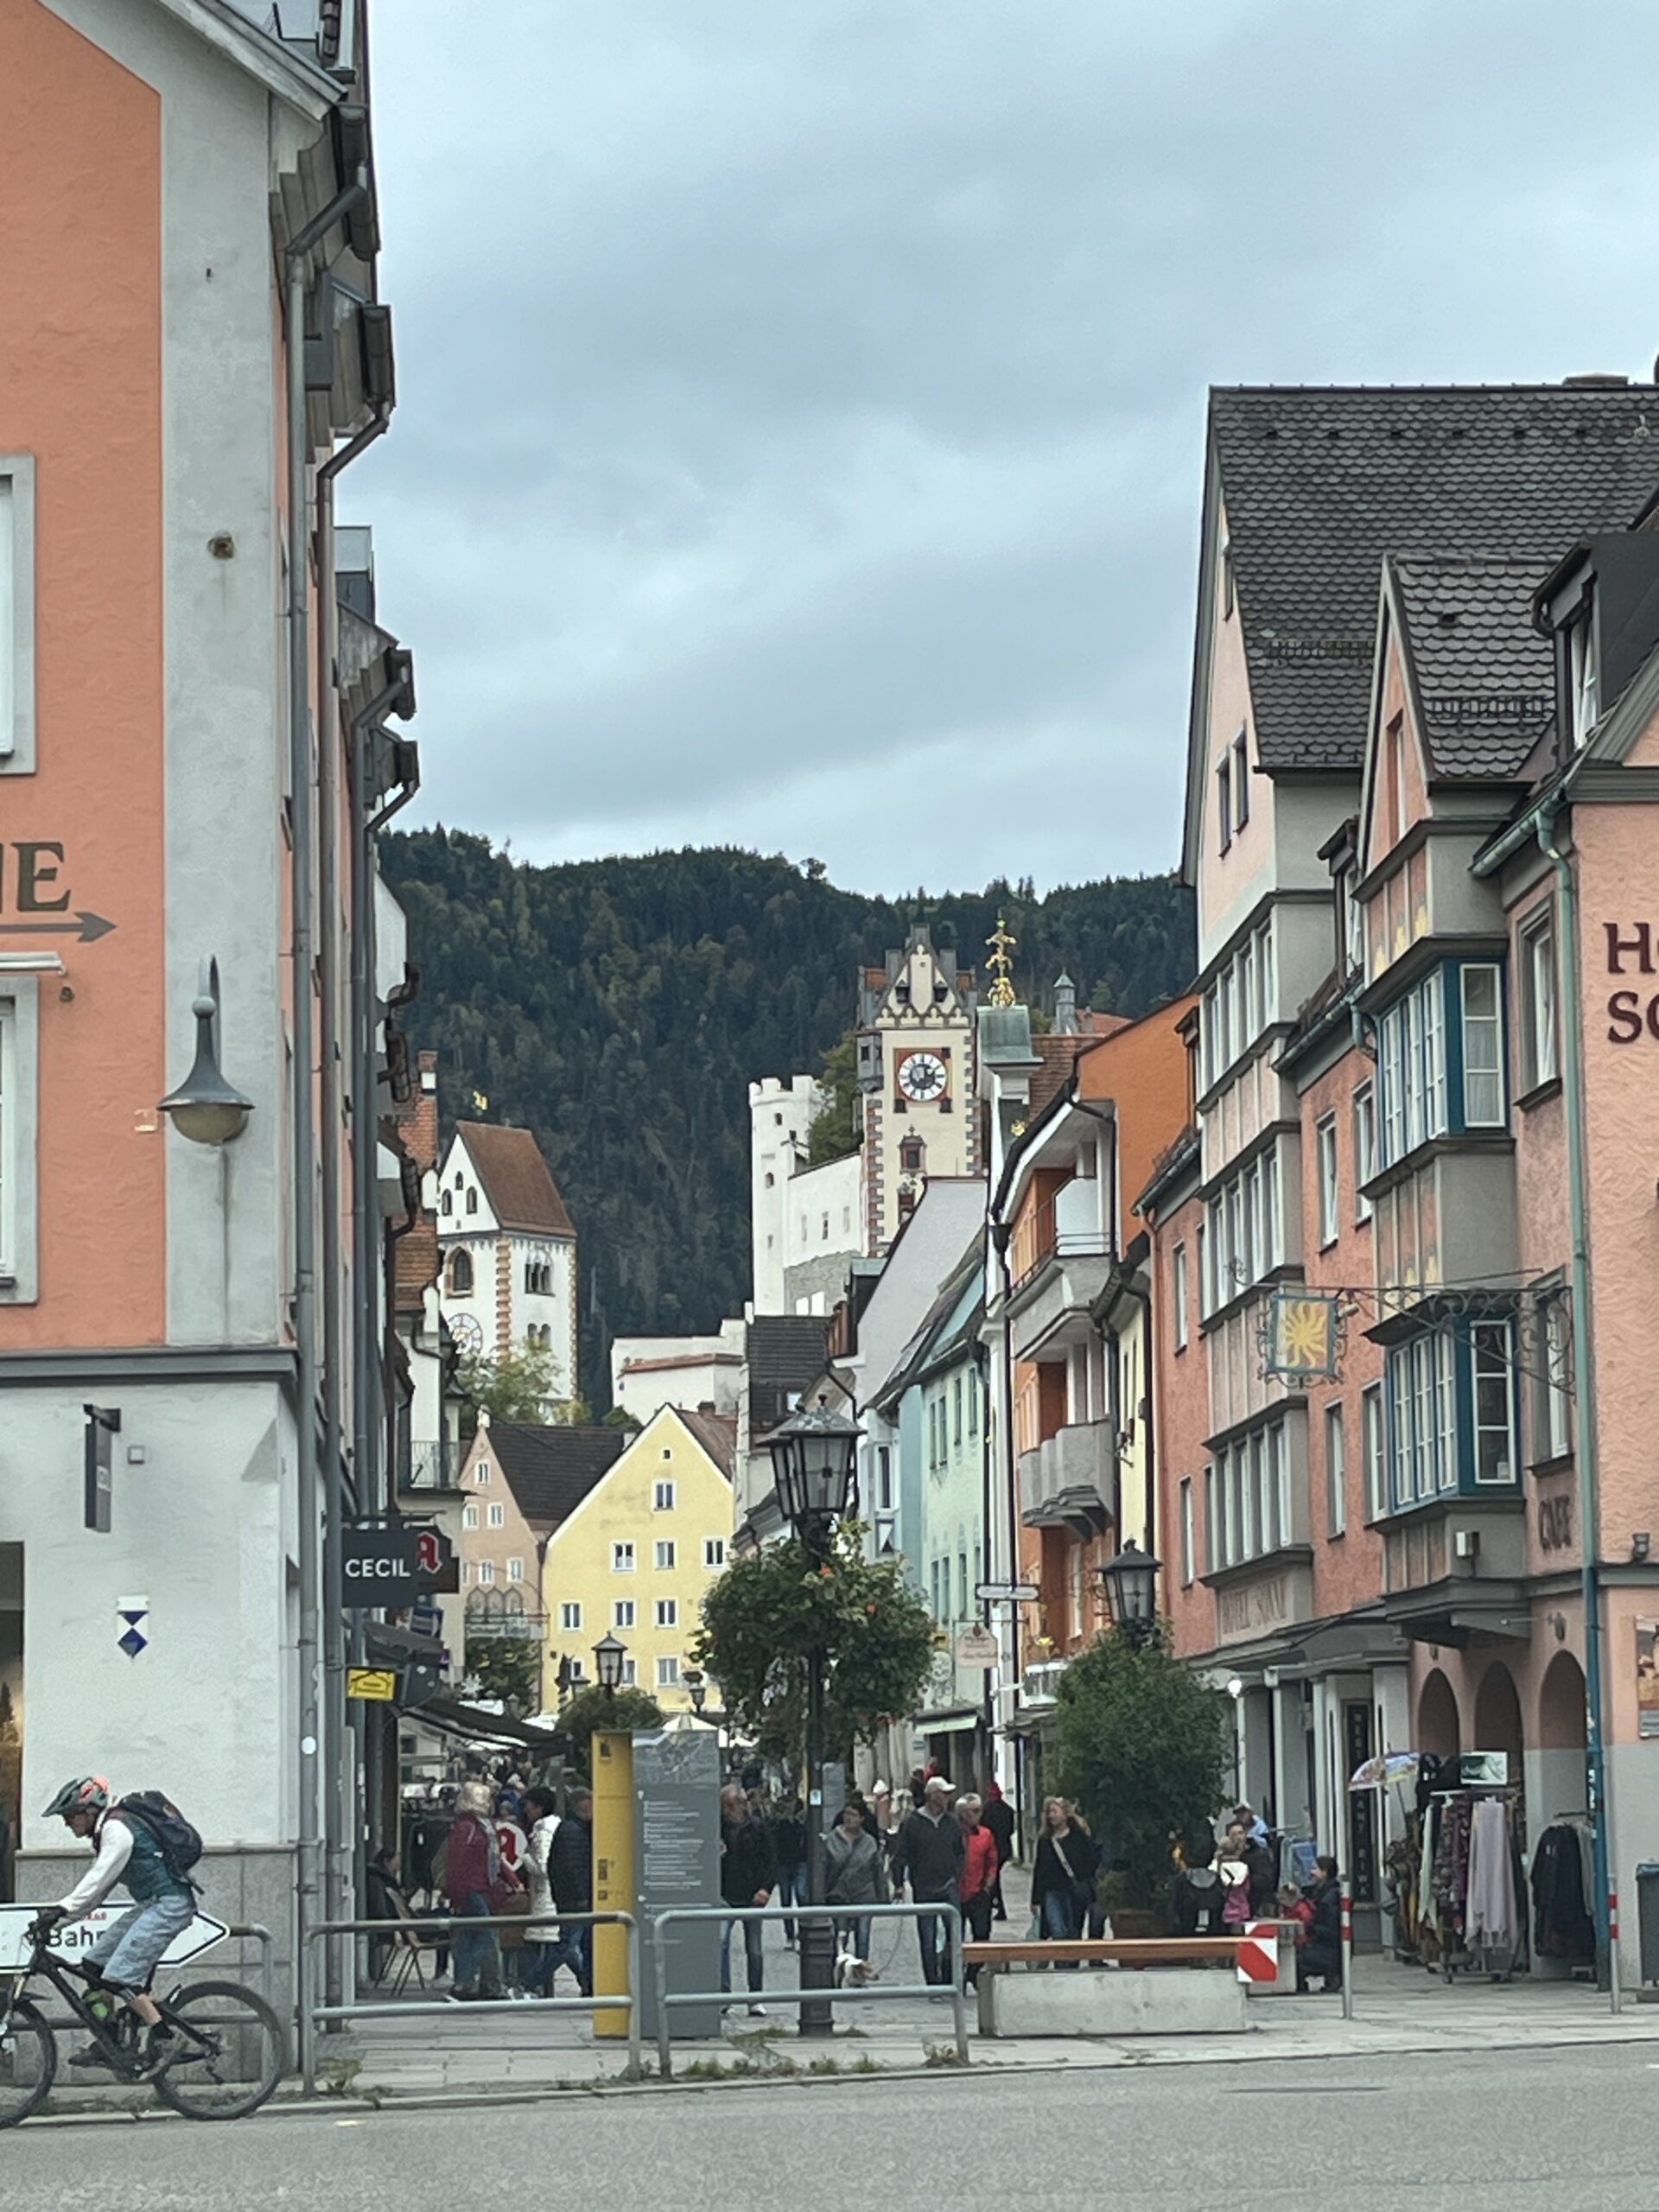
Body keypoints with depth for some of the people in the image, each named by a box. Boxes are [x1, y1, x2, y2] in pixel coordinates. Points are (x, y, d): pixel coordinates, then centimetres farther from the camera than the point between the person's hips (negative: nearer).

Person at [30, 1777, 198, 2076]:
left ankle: (161, 2039, -11)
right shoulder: (105, 1833, 18)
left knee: (118, 1977, -18)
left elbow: (98, 1881, -23)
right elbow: (95, 1888, 17)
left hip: (169, 1903, -11)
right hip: (151, 1905, 11)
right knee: (94, 1963, 8)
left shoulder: (117, 1829, -13)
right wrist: (56, 1918, 8)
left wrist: (60, 1910, -29)